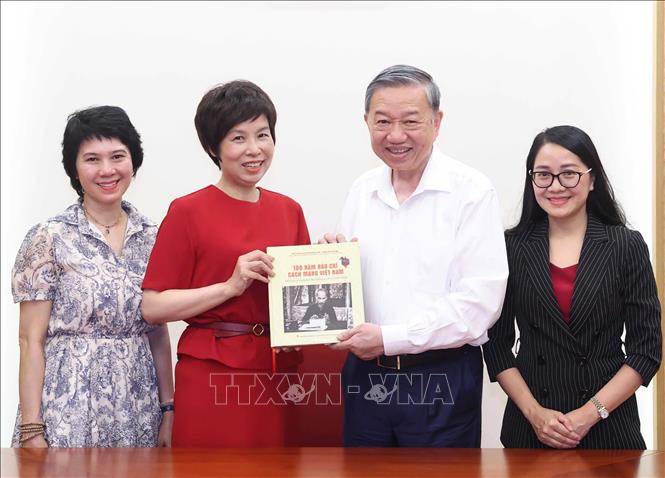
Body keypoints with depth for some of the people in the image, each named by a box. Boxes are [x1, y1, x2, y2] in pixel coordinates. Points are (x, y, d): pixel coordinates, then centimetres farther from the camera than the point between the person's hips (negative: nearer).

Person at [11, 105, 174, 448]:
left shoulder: (152, 237, 7)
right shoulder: (49, 238, -5)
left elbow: (158, 333, 11)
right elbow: (31, 340, -6)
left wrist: (168, 410, 5)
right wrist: (32, 429, -12)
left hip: (139, 410, 4)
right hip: (69, 408, -4)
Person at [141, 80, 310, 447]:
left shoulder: (289, 211, 10)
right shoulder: (188, 211, -4)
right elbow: (153, 307, -9)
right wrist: (231, 285, -16)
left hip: (278, 372, 4)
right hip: (212, 376, -4)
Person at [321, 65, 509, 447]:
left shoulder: (471, 191, -10)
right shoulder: (362, 191, 8)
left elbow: (481, 301, -17)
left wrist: (390, 338, -19)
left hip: (442, 383, -5)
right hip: (365, 375, 5)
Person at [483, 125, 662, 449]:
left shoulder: (627, 246, -2)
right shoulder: (512, 246, 0)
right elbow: (496, 344, 2)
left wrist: (590, 414, -12)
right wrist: (534, 412, -9)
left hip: (608, 428, -1)